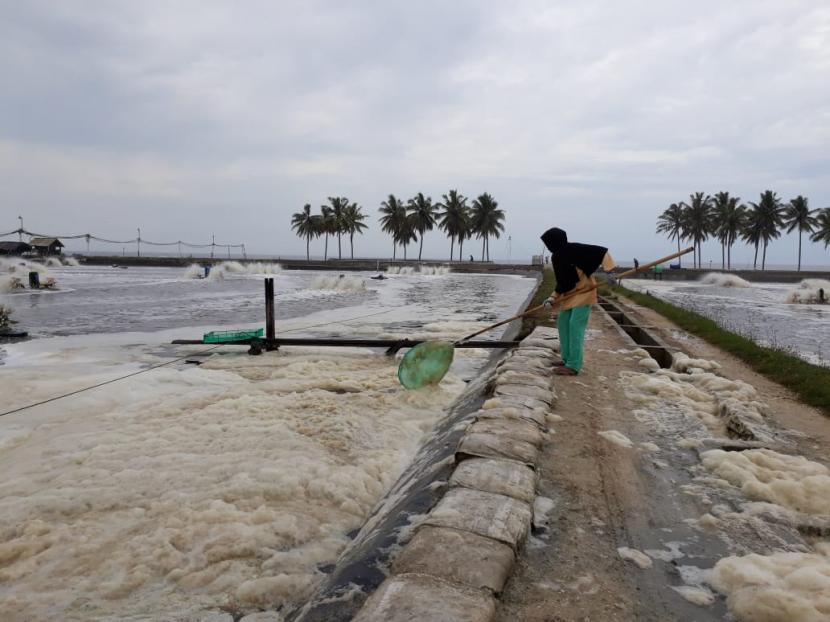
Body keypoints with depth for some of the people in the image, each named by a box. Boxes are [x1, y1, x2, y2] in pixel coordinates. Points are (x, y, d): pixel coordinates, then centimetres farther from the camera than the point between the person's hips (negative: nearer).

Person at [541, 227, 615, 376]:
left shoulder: (574, 249, -19)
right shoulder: (555, 257, 7)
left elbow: (602, 251, -19)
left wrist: (609, 270, -28)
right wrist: (553, 298, 6)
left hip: (583, 291, -9)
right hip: (569, 293, 10)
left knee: (575, 326, -14)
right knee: (562, 322, 12)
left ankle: (574, 366, -12)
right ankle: (568, 359, 23)